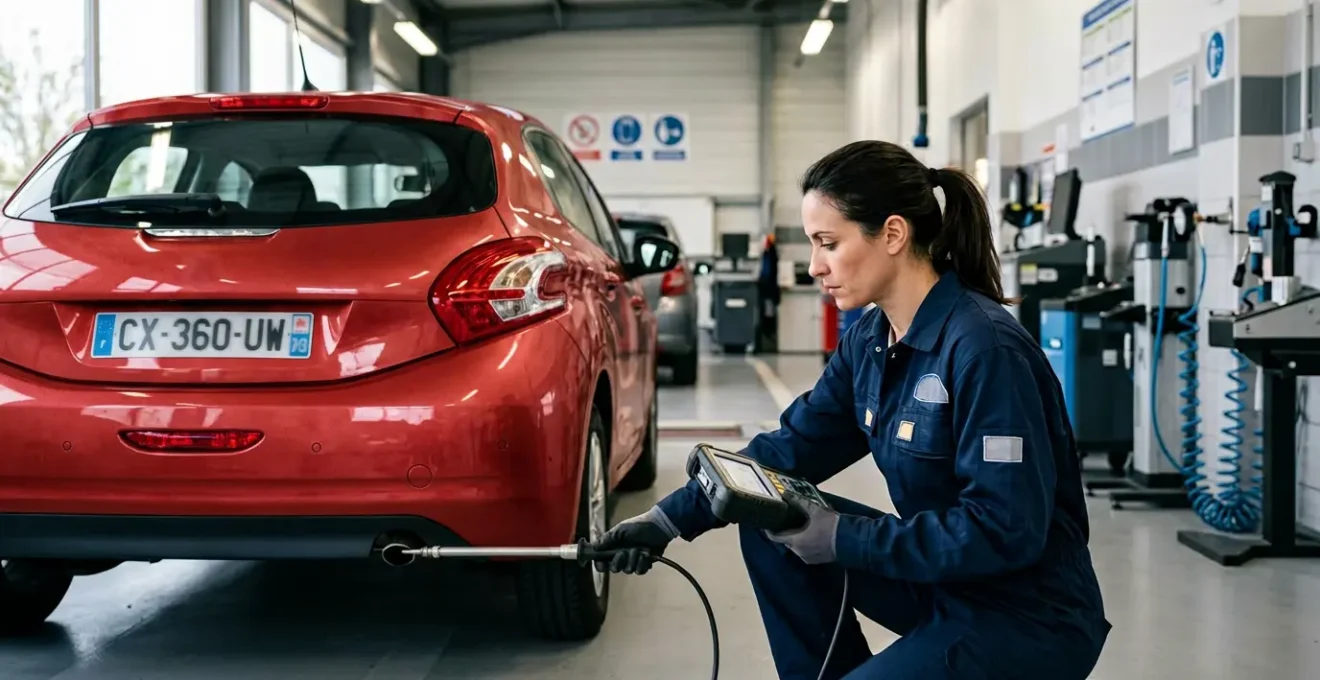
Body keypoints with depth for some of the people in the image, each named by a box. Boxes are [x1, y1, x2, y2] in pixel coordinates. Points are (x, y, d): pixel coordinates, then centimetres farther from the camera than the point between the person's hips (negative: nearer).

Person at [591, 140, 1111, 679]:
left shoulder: (984, 348, -25)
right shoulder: (869, 341, 1)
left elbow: (1006, 531, -27)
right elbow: (792, 447, 7)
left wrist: (845, 539, -24)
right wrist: (672, 518, -3)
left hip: (1032, 619, -8)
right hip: (940, 581, 8)